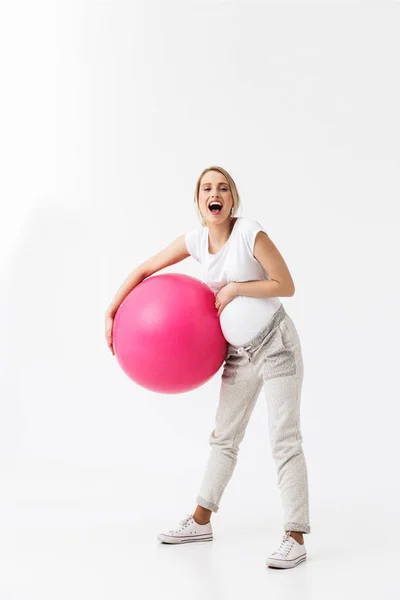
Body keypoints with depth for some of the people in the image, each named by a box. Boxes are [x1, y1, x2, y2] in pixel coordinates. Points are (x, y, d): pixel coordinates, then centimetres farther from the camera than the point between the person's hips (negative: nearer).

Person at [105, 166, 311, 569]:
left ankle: (295, 538, -3)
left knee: (284, 439, -8)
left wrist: (234, 288, -16)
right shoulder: (196, 240, 0)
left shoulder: (250, 234, -16)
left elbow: (286, 286, -12)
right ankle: (200, 522, 29)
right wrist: (111, 313, 5)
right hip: (239, 352, 6)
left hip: (275, 343, -6)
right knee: (224, 437, 16)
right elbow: (144, 270, 8)